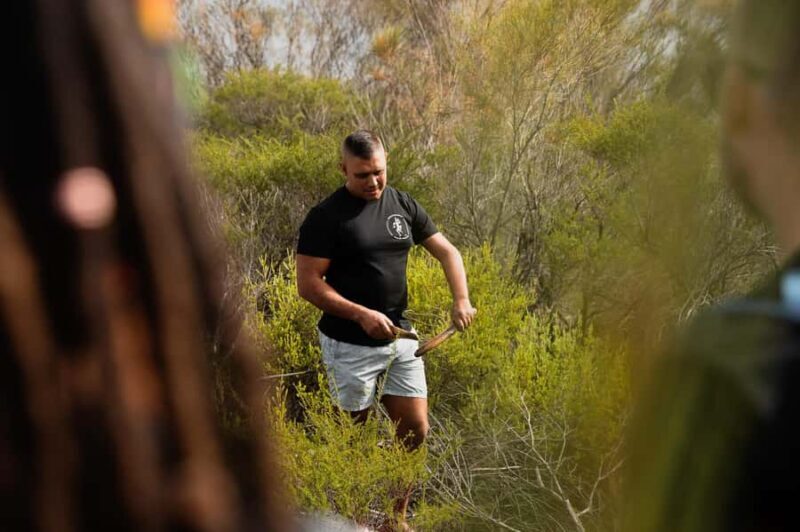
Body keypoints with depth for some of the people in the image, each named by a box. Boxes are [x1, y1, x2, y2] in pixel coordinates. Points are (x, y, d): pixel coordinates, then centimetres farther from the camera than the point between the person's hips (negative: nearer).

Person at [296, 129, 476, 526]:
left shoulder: (402, 205, 5)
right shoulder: (326, 218, -11)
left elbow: (446, 251, 10)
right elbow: (308, 284, -14)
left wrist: (461, 300, -7)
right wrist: (362, 314, -23)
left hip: (399, 339, 5)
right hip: (348, 345, -5)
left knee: (415, 430, 6)